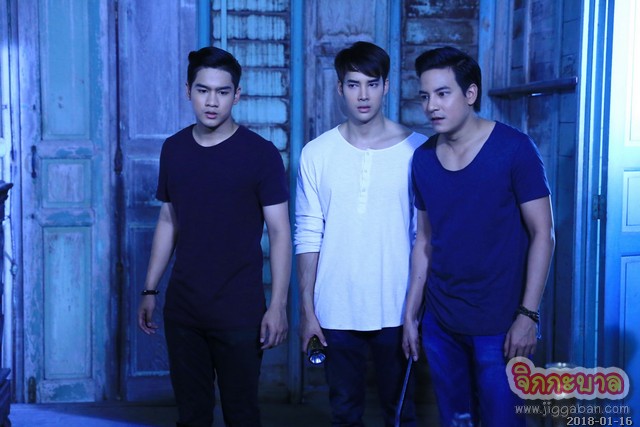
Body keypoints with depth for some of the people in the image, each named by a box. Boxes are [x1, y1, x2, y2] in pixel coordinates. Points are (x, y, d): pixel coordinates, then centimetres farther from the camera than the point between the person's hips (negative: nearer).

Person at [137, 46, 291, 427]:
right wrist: (150, 289, 11)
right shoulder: (173, 149, 4)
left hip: (240, 311, -4)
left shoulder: (261, 153, -9)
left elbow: (280, 232, -8)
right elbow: (168, 222, 13)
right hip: (183, 308, 4)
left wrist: (278, 306, -13)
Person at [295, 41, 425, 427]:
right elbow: (308, 236, 1)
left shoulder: (416, 150, -4)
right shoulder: (317, 154, 0)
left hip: (397, 311, -1)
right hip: (336, 312, 1)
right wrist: (307, 310, -1)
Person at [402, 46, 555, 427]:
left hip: (498, 324, -4)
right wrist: (411, 313, 9)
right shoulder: (423, 158, 4)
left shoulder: (514, 149, -10)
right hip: (440, 323, 5)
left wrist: (528, 315, -14)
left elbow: (543, 234, -9)